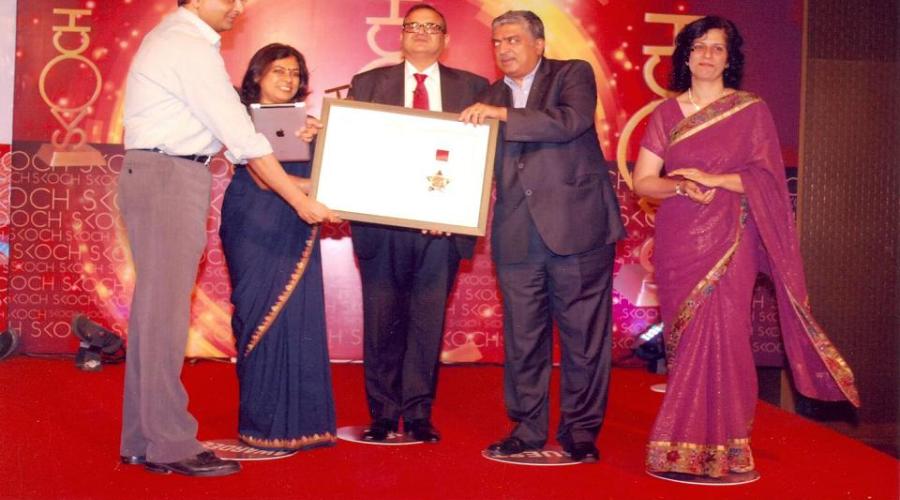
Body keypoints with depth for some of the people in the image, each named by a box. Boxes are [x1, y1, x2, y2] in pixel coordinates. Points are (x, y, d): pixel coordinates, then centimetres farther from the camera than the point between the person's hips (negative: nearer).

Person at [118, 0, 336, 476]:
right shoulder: (192, 49, -13)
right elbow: (242, 138, -15)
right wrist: (301, 202, -11)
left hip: (161, 176, 10)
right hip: (169, 176, -10)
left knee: (154, 307, 9)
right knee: (166, 310, -8)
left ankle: (141, 440, 15)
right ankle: (171, 445, -3)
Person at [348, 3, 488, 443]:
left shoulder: (473, 88, 11)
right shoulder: (367, 84, 12)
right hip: (381, 220, 1)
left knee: (428, 320, 2)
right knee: (382, 320, 4)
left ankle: (418, 414, 11)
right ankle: (383, 413, 14)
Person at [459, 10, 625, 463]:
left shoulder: (573, 74, 4)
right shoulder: (491, 97, 17)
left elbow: (572, 121, -16)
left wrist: (504, 115, -17)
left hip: (576, 226, -4)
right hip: (516, 235, 4)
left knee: (583, 336, 2)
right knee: (522, 339, 8)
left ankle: (580, 430, 14)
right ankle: (528, 427, 20)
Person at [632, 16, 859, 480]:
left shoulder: (752, 110, 5)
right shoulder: (665, 113, 10)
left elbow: (766, 177, -3)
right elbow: (642, 181, 5)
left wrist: (711, 179, -15)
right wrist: (681, 186, -14)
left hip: (729, 240, -2)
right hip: (678, 241, 2)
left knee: (722, 334, -10)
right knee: (685, 339, 2)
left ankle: (722, 448, -2)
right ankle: (681, 447, 9)